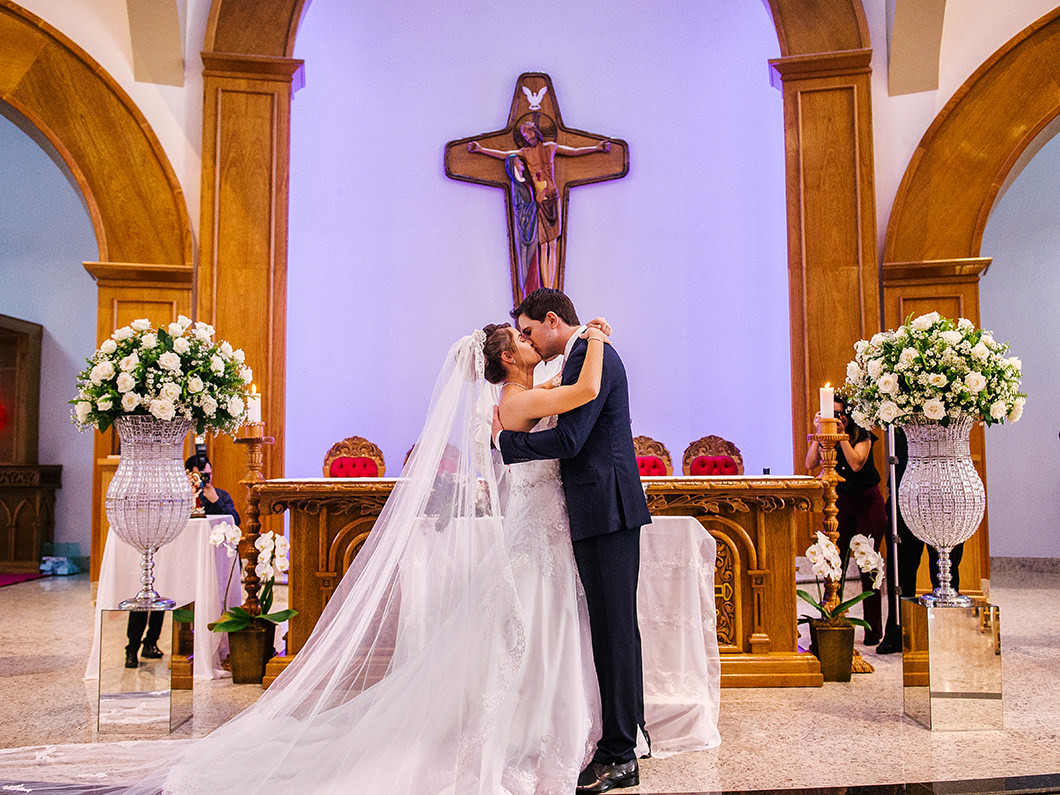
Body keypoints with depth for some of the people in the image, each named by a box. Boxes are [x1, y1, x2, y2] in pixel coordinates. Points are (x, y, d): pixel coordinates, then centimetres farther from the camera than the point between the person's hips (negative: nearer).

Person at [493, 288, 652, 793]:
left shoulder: (588, 355, -12)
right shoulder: (589, 354, 19)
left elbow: (569, 440, -20)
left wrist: (506, 439, -8)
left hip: (605, 509, -10)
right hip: (604, 509, 10)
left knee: (613, 627, -5)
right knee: (614, 626, 17)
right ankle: (629, 732, 29)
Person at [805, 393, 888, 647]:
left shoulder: (862, 435, -8)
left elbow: (856, 464, -23)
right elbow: (810, 464, -11)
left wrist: (842, 435, -23)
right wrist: (819, 434, -16)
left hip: (868, 502, -3)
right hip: (840, 502, 3)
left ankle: (873, 630, 7)